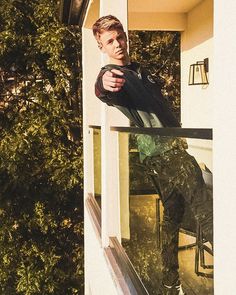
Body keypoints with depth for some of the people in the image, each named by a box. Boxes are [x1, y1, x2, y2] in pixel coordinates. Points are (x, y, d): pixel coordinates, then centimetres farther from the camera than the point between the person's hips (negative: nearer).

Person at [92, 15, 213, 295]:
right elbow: (104, 92, -32)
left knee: (173, 214, 12)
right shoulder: (111, 73, -6)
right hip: (162, 150, -9)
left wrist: (179, 133, 31)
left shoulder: (139, 70, 23)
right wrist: (103, 86, -55)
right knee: (205, 210, -13)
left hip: (172, 147, 9)